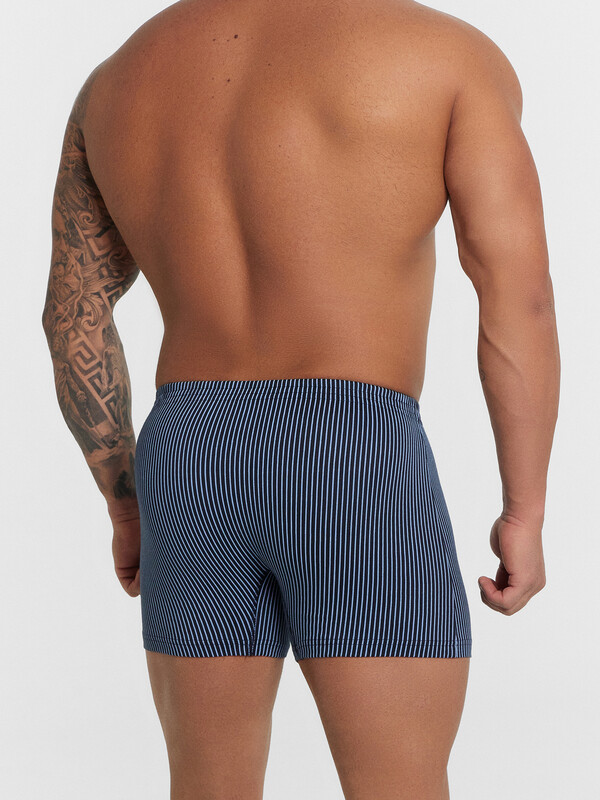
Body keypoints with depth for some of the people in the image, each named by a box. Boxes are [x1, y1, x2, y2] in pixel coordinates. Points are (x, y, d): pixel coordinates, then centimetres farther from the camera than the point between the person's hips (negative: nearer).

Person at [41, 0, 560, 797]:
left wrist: (127, 504, 21)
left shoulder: (120, 81, 12)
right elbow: (522, 302, -6)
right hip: (356, 471, -4)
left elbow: (73, 318, 14)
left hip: (190, 467, 5)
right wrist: (526, 514, 1)